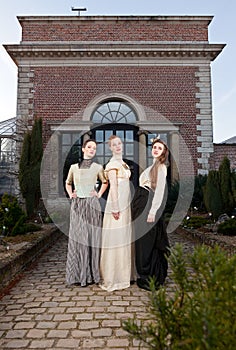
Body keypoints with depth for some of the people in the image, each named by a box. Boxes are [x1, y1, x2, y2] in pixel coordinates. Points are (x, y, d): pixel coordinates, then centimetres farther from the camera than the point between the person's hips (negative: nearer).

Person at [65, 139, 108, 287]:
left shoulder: (98, 167, 3)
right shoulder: (74, 167, 7)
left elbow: (105, 182, 18)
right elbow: (68, 183, 21)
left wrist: (99, 194, 6)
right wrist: (70, 195, 7)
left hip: (92, 204, -1)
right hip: (77, 205, 1)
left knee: (92, 238, 2)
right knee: (76, 238, 4)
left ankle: (91, 274, 15)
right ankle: (77, 274, 16)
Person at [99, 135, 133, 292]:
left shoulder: (123, 163, 16)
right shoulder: (113, 163, -11)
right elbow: (113, 186, -17)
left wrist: (126, 205, 18)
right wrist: (115, 208, -19)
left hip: (125, 202, 9)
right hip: (116, 203, -9)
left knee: (124, 236, 15)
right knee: (115, 238, -2)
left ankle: (122, 272, 29)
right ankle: (112, 277, 10)